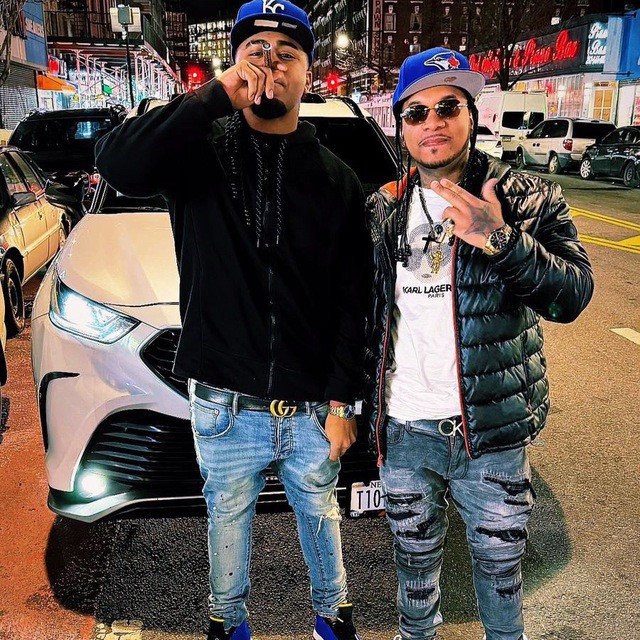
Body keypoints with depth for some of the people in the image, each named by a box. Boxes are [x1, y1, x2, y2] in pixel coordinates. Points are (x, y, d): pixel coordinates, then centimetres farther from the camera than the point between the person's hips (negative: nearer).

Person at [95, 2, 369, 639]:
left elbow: (351, 301, -1)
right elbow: (119, 165, -26)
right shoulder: (202, 152, -4)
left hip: (311, 404, 1)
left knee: (319, 513, 22)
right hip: (224, 402, 0)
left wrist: (340, 400, -4)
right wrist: (217, 95, -26)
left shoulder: (336, 180, -1)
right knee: (228, 517, 21)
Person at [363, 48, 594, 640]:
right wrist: (358, 401, 7)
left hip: (493, 431, -2)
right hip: (403, 429, 3)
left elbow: (572, 296, -16)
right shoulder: (383, 211, 4)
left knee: (499, 565, 16)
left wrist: (501, 241, -31)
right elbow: (364, 312, 8)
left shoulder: (529, 200, -5)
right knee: (415, 558, 22)